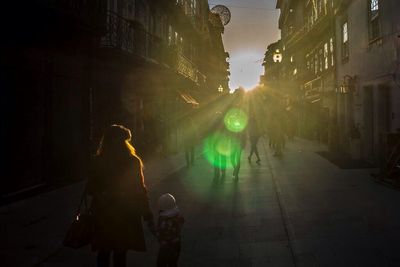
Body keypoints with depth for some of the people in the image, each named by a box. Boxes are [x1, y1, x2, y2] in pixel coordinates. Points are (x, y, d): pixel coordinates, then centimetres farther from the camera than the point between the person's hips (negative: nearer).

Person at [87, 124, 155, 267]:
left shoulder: (98, 161, -6)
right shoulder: (132, 161, -11)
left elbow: (90, 189, 0)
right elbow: (140, 190, -10)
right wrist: (148, 217, -5)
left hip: (102, 215, 2)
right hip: (125, 216, -1)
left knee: (103, 253, 17)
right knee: (120, 255, 12)